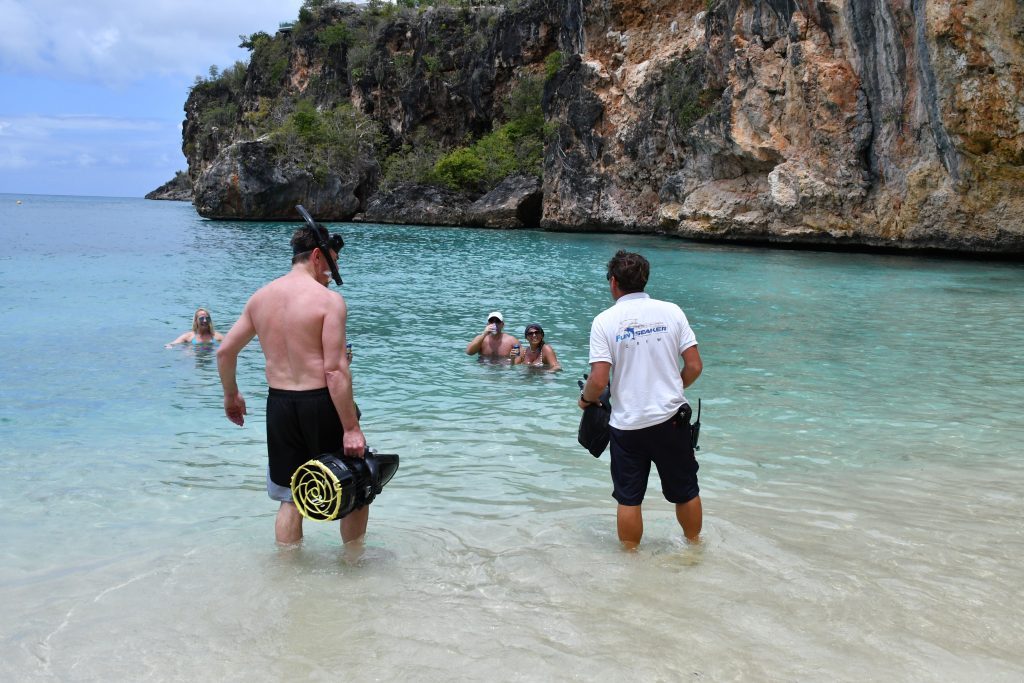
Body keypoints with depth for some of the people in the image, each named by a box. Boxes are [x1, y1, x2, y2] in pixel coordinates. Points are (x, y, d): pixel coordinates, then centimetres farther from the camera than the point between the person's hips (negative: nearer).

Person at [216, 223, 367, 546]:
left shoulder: (260, 297, 7)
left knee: (290, 498, 18)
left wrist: (231, 395, 29)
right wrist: (351, 428, -16)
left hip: (278, 402, 6)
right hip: (320, 402, -5)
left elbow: (225, 351, 13)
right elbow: (335, 370, -18)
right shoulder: (329, 300, -12)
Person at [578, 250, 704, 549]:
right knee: (685, 492, 19)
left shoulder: (605, 320, -8)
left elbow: (599, 380, -13)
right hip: (670, 419, 2)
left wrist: (585, 399, 8)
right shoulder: (671, 311, -2)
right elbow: (694, 366, -3)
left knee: (628, 499, 12)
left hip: (627, 425, -2)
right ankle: (694, 546, 36)